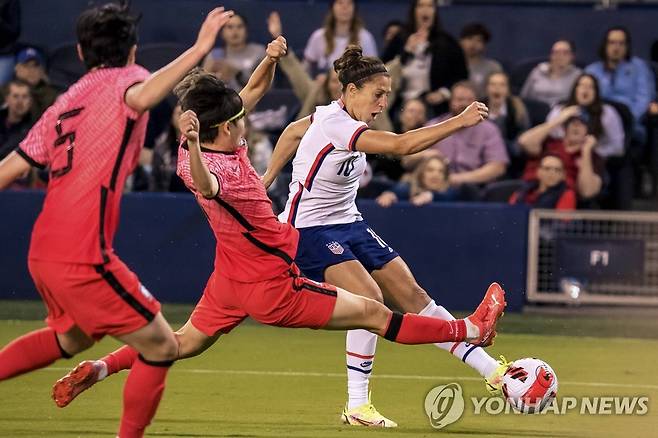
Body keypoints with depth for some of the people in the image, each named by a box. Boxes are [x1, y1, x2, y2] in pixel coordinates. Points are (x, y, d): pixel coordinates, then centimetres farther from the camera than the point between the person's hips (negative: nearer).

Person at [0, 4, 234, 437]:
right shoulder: (123, 80, -3)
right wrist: (198, 51, -36)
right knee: (161, 347, 0)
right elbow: (140, 98, -29)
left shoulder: (65, 102, 16)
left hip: (42, 253, 8)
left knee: (72, 337, 33)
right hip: (82, 256, -8)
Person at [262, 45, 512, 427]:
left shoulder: (333, 115, 2)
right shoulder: (336, 126, -27)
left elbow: (294, 131, 20)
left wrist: (268, 179, 27)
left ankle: (490, 370, 0)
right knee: (370, 298, -27)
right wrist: (459, 122, -38)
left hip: (349, 225, 9)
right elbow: (402, 145, -37)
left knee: (412, 295, 2)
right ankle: (357, 406, -19)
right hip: (310, 231, -9)